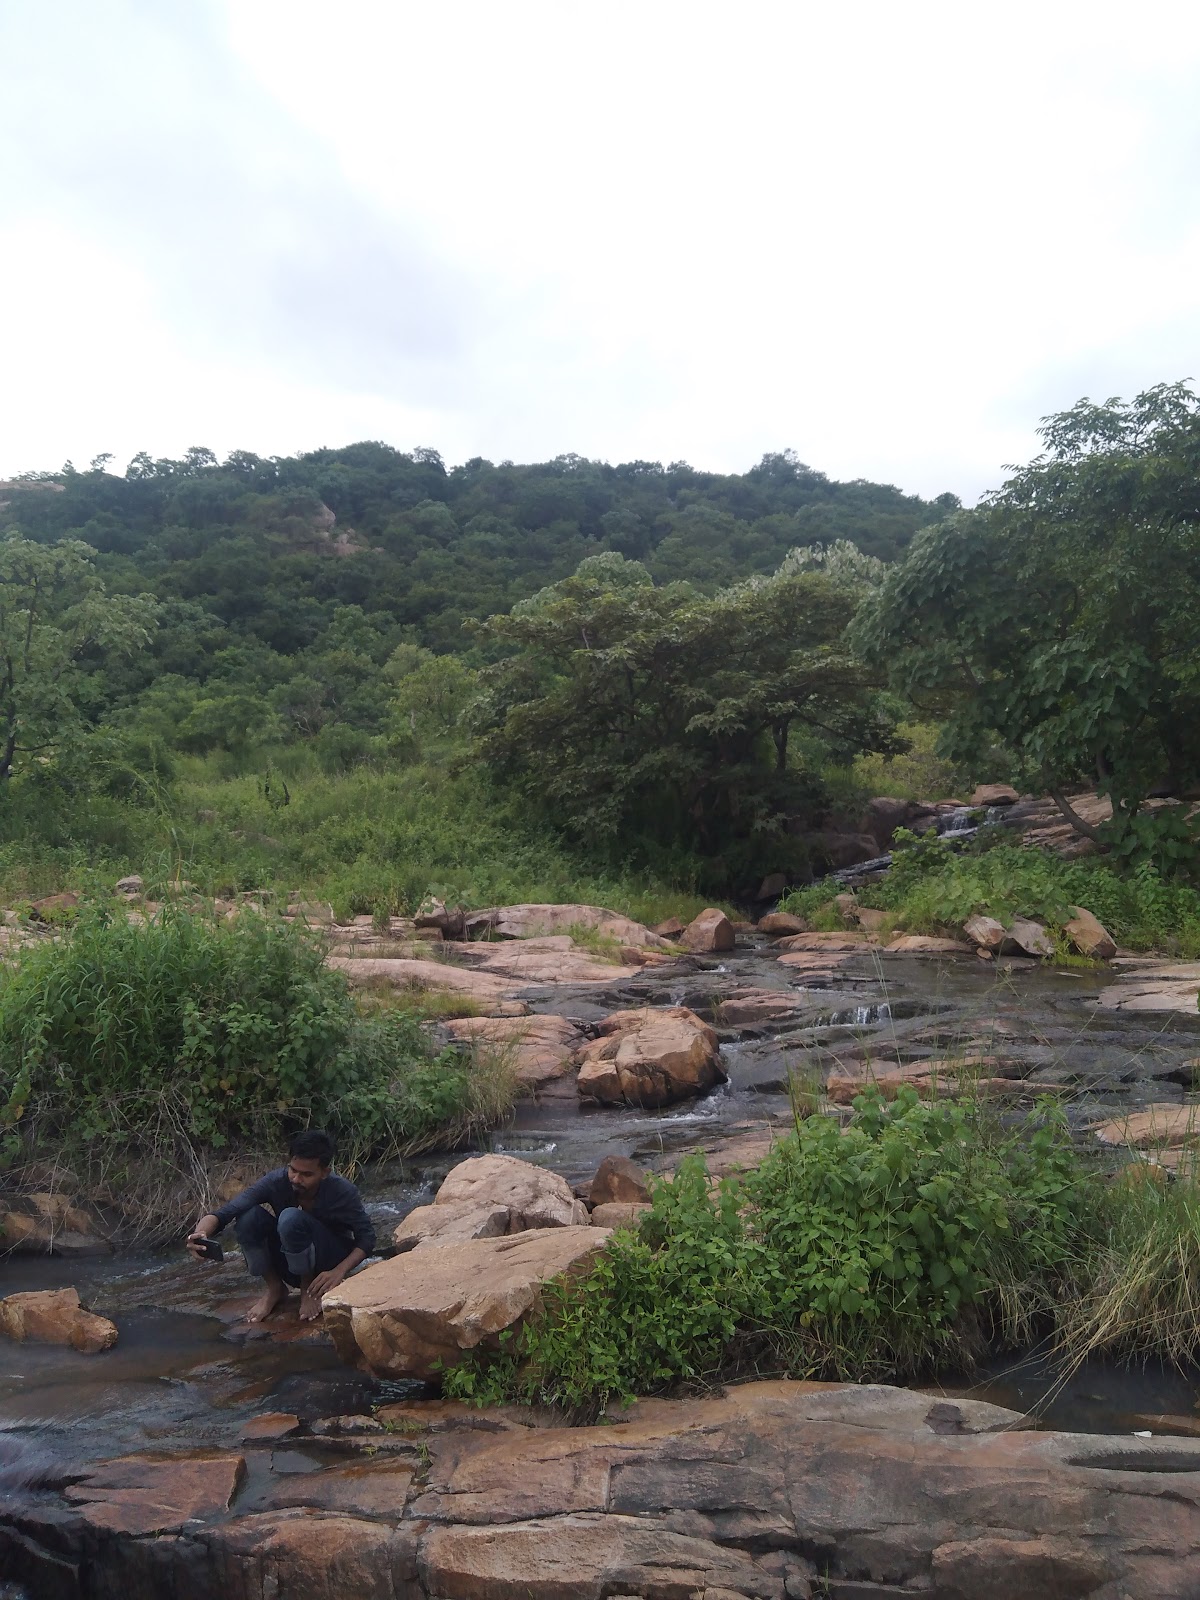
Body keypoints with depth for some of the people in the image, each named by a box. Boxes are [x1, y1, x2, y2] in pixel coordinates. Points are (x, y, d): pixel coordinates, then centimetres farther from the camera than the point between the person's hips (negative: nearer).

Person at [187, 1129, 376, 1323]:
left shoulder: (342, 1192, -25)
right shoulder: (276, 1181, -21)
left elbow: (367, 1237, -15)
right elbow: (224, 1212, -29)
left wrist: (339, 1272, -31)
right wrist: (200, 1233, -50)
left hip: (330, 1261, -3)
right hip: (291, 1265, 3)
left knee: (291, 1218, -33)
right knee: (248, 1216, -25)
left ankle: (309, 1288, -8)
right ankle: (274, 1288, -3)